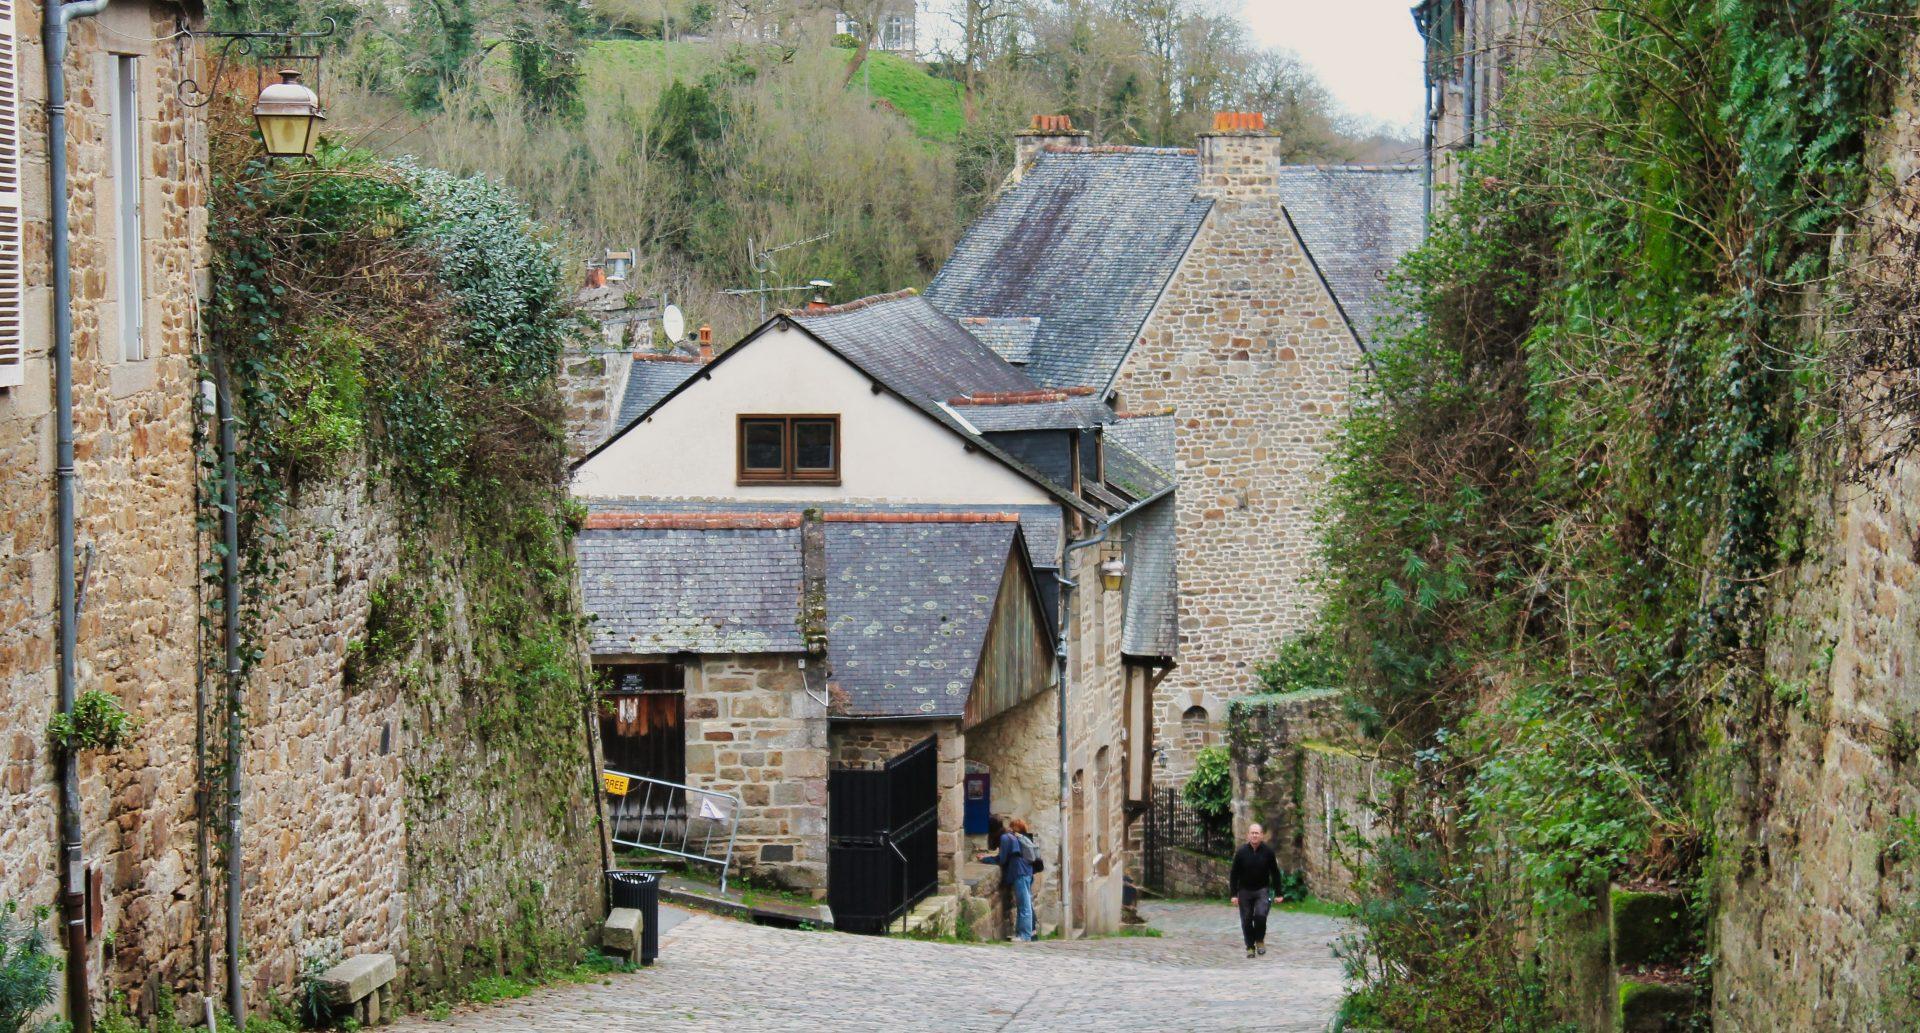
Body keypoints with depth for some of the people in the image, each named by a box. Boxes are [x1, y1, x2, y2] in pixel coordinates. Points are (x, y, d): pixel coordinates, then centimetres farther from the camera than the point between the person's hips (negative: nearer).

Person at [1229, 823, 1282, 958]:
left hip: (1263, 890, -1)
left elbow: (1275, 872, 3)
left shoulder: (1268, 851, -5)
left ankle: (1260, 940, 3)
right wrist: (1234, 894, -5)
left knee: (1260, 915, -20)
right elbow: (1234, 874, 0)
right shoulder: (1241, 852, -5)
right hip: (1245, 891, 1)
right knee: (1246, 920, 3)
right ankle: (1250, 947, 17)